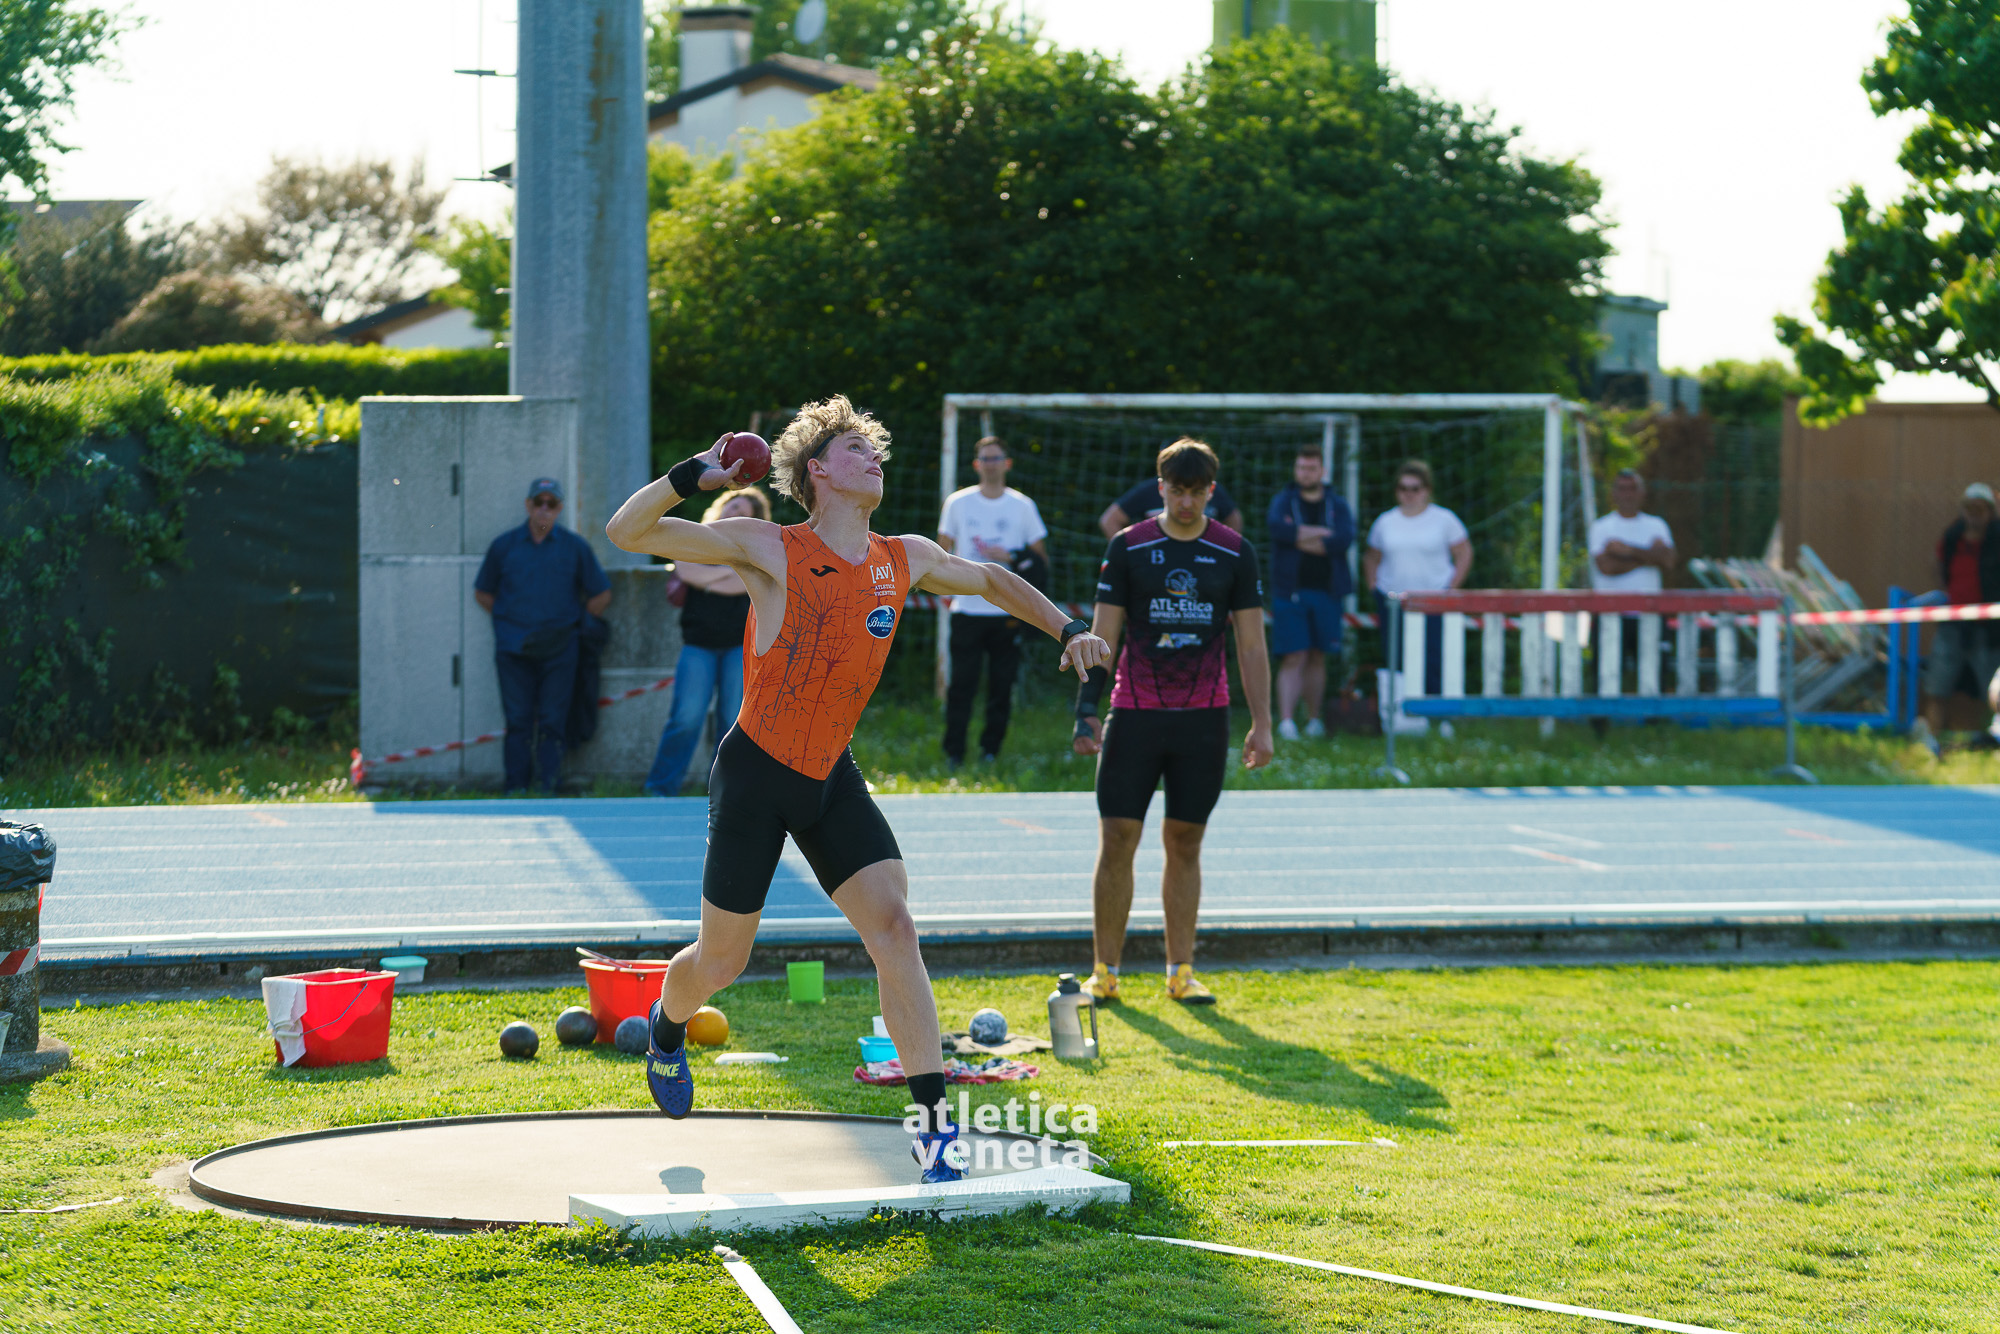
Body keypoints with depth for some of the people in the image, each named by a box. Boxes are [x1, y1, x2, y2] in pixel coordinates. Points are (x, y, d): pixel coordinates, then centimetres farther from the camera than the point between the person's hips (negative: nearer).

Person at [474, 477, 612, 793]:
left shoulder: (575, 547, 7)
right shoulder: (504, 546, 8)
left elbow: (601, 595, 14)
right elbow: (482, 593, 17)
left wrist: (572, 624, 10)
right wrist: (509, 618, 9)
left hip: (559, 650, 0)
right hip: (513, 649, 0)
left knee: (552, 724, -2)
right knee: (518, 722, -3)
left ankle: (548, 789, -1)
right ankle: (515, 789, -1)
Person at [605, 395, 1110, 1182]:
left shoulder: (906, 560, 3)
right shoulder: (768, 551, -13)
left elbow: (990, 580, 23)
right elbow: (625, 532, -16)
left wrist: (1066, 630, 14)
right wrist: (694, 474, -30)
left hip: (832, 779, 4)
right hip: (755, 775, -4)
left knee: (893, 927, -13)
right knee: (722, 960, 6)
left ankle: (934, 1124, -12)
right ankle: (667, 1028, 43)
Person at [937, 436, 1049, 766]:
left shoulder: (1022, 506, 6)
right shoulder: (957, 503, 7)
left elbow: (1041, 556, 9)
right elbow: (942, 551, 13)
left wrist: (1010, 557, -9)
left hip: (1008, 612, 0)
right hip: (967, 609, 0)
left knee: (1002, 686, 1)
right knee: (961, 685, -5)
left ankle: (990, 751, 12)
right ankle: (954, 754, 2)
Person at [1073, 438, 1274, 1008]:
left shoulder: (1235, 553, 4)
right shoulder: (1128, 547, 1)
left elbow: (1251, 647, 6)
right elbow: (1103, 636, 2)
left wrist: (1261, 724, 1)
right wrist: (1086, 711, -5)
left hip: (1204, 719, 1)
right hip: (1135, 713, -1)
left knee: (1185, 842, 5)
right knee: (1117, 838, -4)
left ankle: (1180, 971, 11)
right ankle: (1105, 970, 3)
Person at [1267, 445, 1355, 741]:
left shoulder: (1337, 506, 9)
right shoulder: (1283, 501, 6)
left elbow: (1345, 540, -10)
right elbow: (1277, 526, -18)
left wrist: (1300, 538, -10)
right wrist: (1322, 534, -13)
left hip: (1326, 592, 2)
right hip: (1290, 592, -2)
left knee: (1317, 658, 9)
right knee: (1293, 659, -10)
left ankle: (1314, 719, 17)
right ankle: (1285, 720, -14)